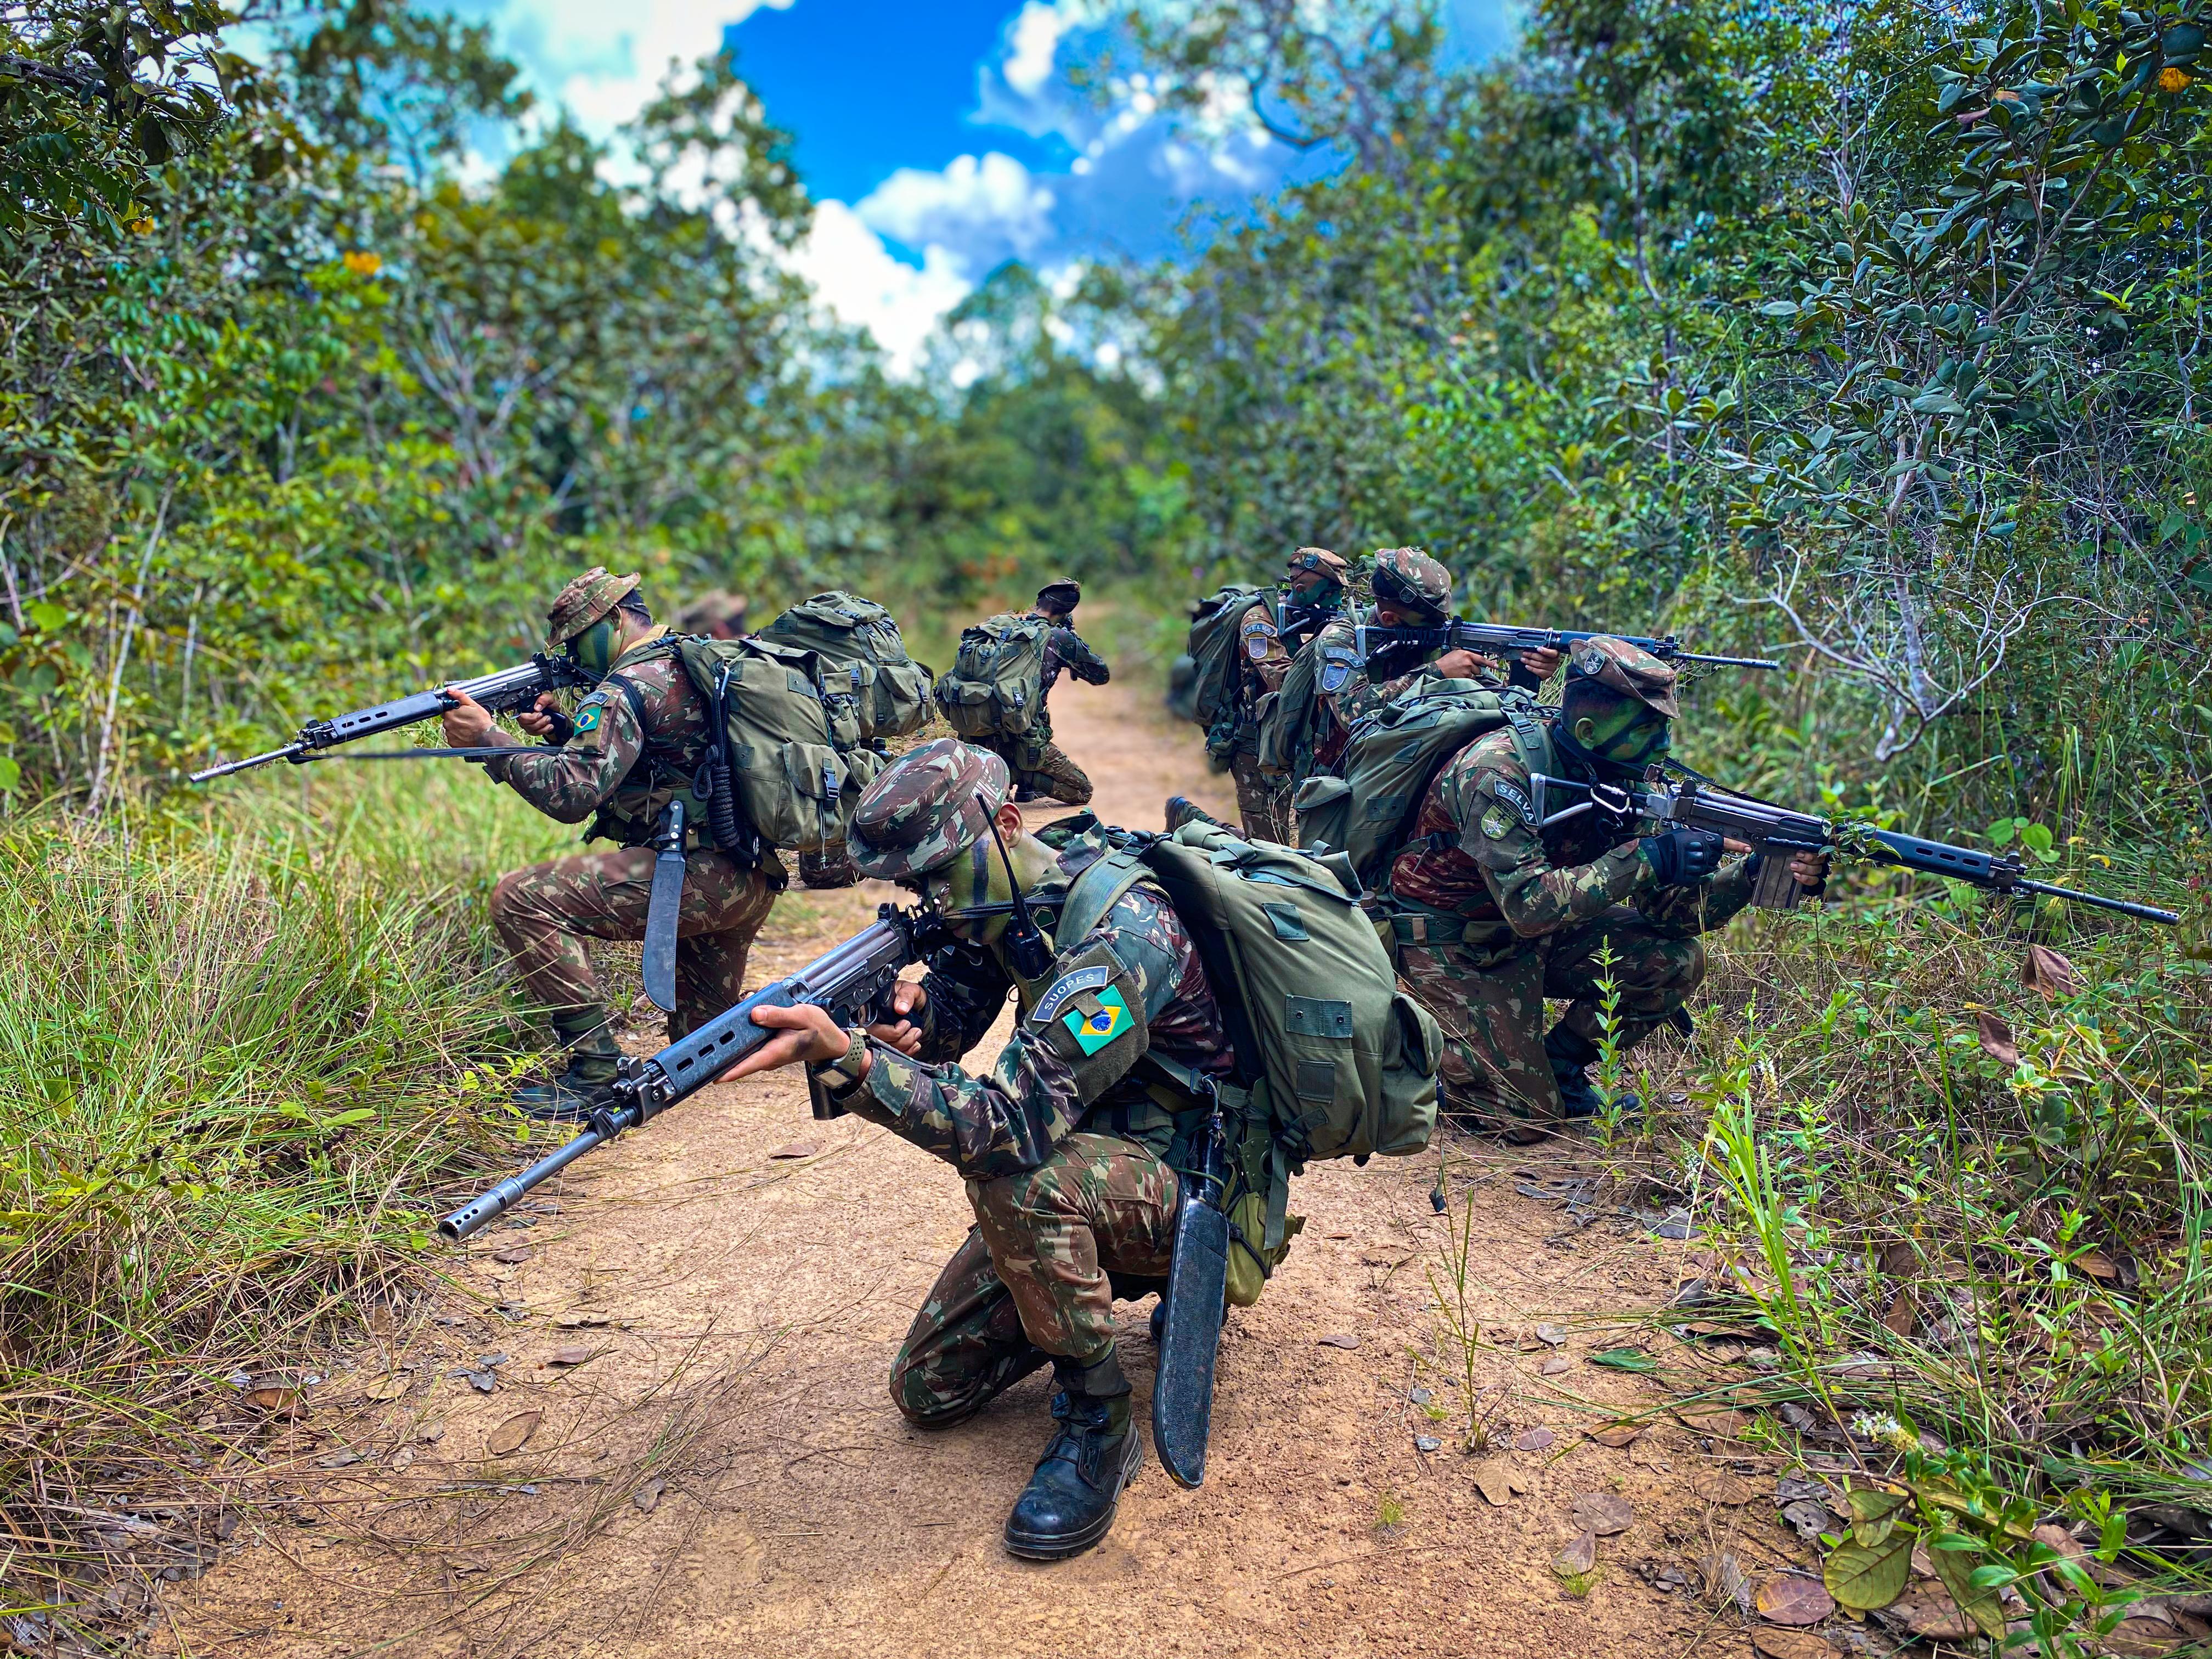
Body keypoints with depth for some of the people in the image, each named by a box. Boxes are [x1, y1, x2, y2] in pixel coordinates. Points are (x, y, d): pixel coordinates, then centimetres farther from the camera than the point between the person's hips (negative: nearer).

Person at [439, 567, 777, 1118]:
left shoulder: (628, 687, -10)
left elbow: (572, 794, -20)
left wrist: (487, 737, -12)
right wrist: (561, 731, 10)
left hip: (699, 875, -10)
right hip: (756, 881, 10)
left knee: (523, 899, -14)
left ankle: (596, 1069, -13)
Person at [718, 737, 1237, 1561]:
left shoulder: (1119, 933, -31)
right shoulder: (1008, 896, -4)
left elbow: (1013, 1127, -38)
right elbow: (950, 1017, 5)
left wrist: (842, 1057, -47)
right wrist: (907, 1008, -20)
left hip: (1184, 1189, -8)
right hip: (1073, 1178, 8)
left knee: (1013, 1177, -38)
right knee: (929, 1391, 6)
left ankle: (1097, 1421, -17)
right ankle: (1106, 1280, 24)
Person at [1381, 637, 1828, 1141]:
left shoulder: (1610, 779, -6)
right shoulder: (1496, 771, -30)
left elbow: (1665, 907, -7)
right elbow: (1529, 904, -37)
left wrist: (1752, 873, -24)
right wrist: (1646, 857, -40)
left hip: (1530, 931, 7)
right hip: (1452, 944, -7)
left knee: (1675, 961, -8)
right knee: (1528, 1117, -12)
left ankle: (1558, 1067, 10)